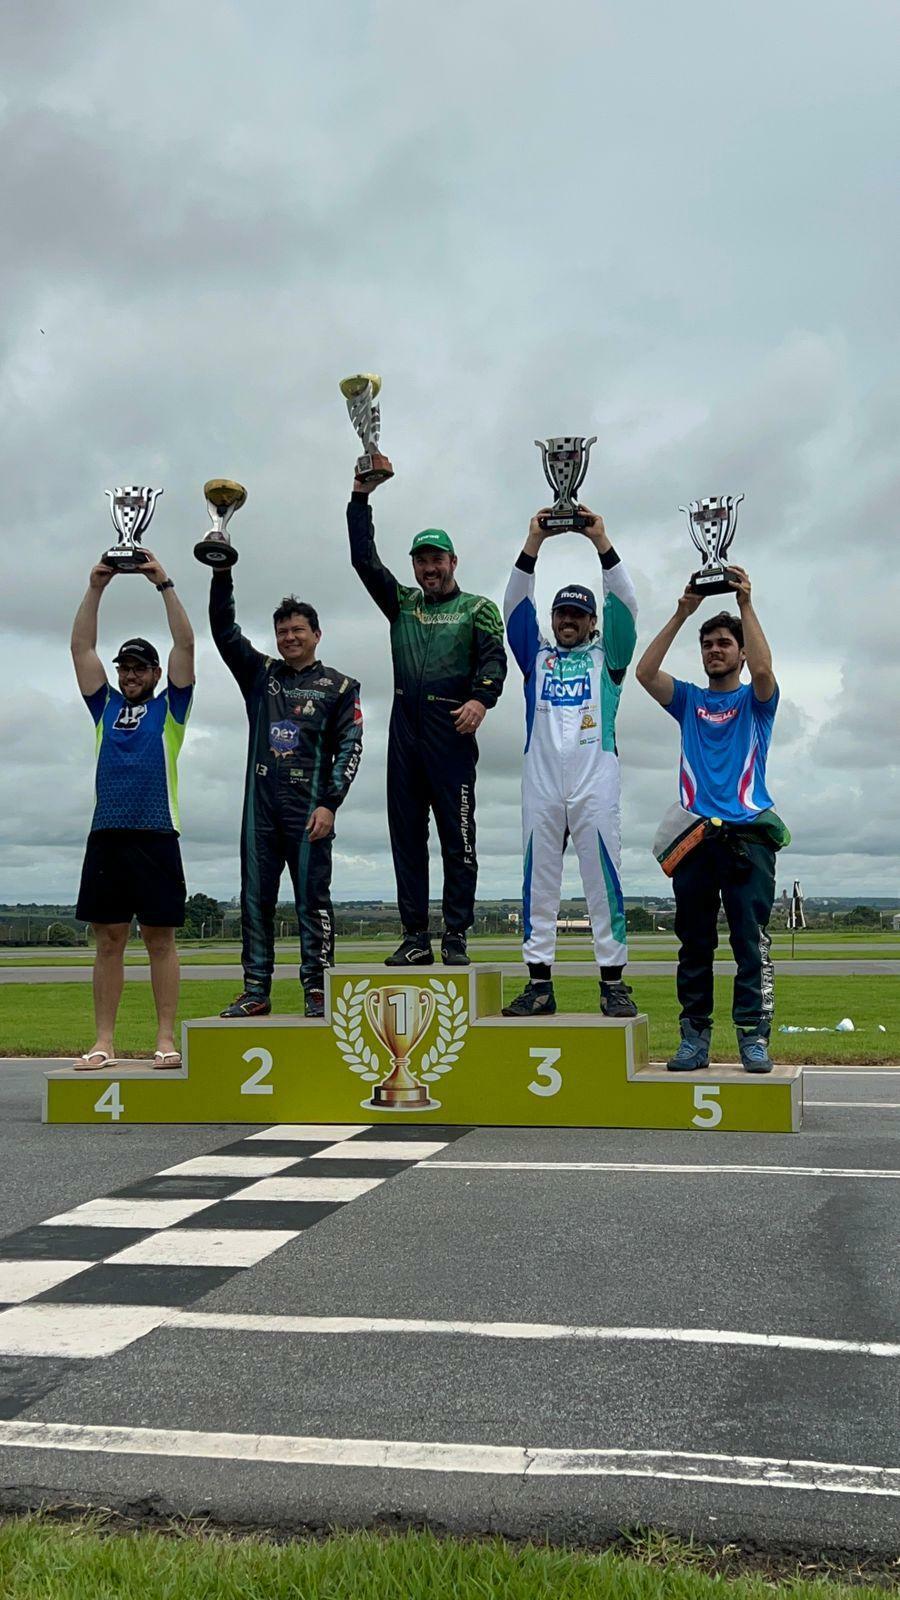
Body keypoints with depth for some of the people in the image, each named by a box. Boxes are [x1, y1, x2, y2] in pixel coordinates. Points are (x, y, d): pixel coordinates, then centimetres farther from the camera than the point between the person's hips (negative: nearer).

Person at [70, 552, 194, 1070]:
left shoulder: (170, 708, 10)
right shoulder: (106, 706, 18)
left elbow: (185, 644, 1)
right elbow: (81, 646, 14)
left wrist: (165, 584, -1)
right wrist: (96, 587, 8)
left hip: (156, 836, -3)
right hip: (106, 834, 3)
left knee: (160, 939, 0)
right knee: (109, 940, 4)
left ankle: (167, 1039, 3)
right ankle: (104, 1042, 7)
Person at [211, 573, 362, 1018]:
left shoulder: (339, 687, 6)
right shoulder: (261, 674, 16)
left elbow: (349, 748, -1)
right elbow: (223, 630, 10)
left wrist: (329, 804, -11)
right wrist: (221, 573, -2)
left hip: (309, 807, -4)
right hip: (260, 803, 4)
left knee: (312, 898, -3)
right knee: (255, 899, 4)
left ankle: (317, 991, 1)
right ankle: (256, 991, 9)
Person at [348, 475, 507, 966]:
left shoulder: (477, 608, 10)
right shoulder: (402, 604, 20)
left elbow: (493, 657, -5)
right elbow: (364, 559, 15)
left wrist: (480, 698, -23)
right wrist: (361, 496, 11)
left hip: (452, 731, -4)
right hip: (405, 729, 4)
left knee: (457, 837, -4)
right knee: (406, 836, 3)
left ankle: (456, 937, -2)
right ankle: (415, 938, 6)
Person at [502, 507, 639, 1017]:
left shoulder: (607, 656, 17)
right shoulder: (537, 656, 21)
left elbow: (626, 605, 4)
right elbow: (516, 605, 10)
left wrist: (601, 542, -2)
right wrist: (534, 544, 1)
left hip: (595, 778, -2)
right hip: (541, 779, 2)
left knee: (604, 879, -5)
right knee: (538, 880, 0)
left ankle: (614, 983, -3)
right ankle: (540, 983, 3)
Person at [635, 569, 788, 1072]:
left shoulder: (755, 701, 13)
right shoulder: (689, 700, 19)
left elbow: (763, 669, -10)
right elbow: (645, 673, 2)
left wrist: (746, 605, -8)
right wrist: (682, 613, -1)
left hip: (748, 836, -2)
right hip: (695, 836, 2)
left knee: (752, 941, -8)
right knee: (694, 945, 2)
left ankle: (754, 1037, -6)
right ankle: (695, 1039, 5)